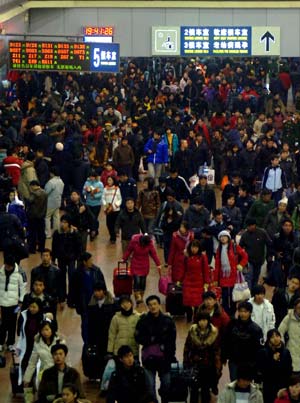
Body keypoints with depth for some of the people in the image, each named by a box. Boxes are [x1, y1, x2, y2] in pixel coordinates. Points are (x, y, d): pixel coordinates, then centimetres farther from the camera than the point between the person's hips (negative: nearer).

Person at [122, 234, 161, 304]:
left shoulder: (150, 243, -14)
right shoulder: (134, 241, -18)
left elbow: (154, 254, -4)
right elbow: (128, 250, -4)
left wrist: (158, 264, -4)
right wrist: (124, 259, 3)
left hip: (145, 265, 2)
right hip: (135, 264, -2)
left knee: (143, 281, 4)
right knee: (137, 281, -13)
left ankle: (141, 297, 20)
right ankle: (137, 298, -7)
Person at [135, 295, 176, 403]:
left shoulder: (168, 320, -2)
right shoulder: (143, 320, -2)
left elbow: (172, 340, 0)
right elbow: (139, 338, -5)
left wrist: (170, 355, -6)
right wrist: (153, 339, -15)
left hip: (165, 357, 1)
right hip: (149, 357, -1)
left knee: (166, 384, 11)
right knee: (150, 385, -3)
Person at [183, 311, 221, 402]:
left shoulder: (213, 332, -9)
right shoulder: (192, 331, -6)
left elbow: (217, 351, -6)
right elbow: (187, 348, 2)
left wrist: (218, 367, -9)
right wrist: (186, 363, 2)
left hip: (208, 365, 0)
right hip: (194, 364, 0)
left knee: (206, 389, 9)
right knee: (194, 388, -2)